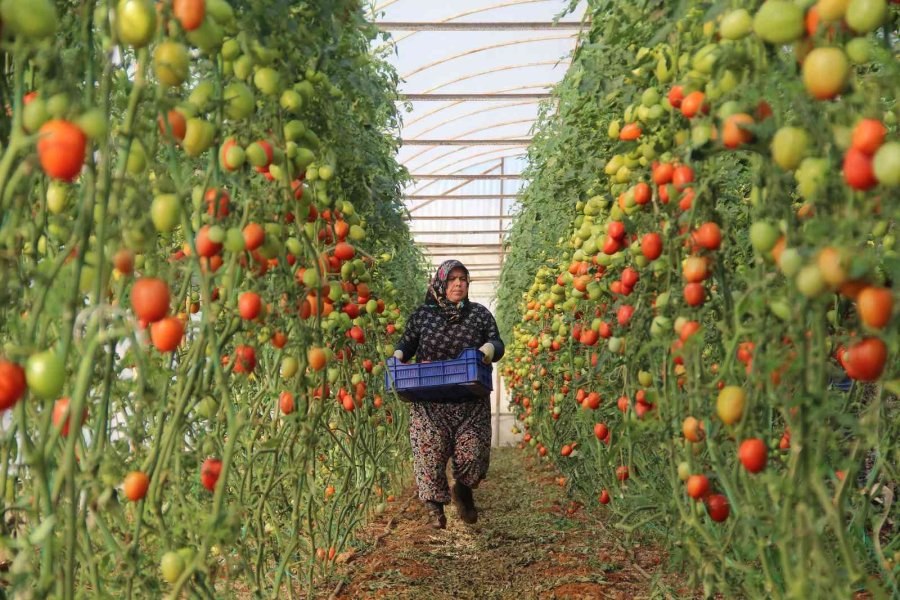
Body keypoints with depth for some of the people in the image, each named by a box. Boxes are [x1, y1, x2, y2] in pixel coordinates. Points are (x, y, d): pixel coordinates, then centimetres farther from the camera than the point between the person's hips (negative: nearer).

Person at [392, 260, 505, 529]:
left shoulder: (480, 313, 8)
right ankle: (434, 505, 17)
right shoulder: (423, 314, 7)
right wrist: (399, 354, -5)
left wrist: (490, 348, -14)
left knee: (472, 452, -2)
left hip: (471, 402, 1)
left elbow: (497, 343, 9)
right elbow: (408, 342, 17)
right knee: (430, 451, -3)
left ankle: (462, 490, 30)